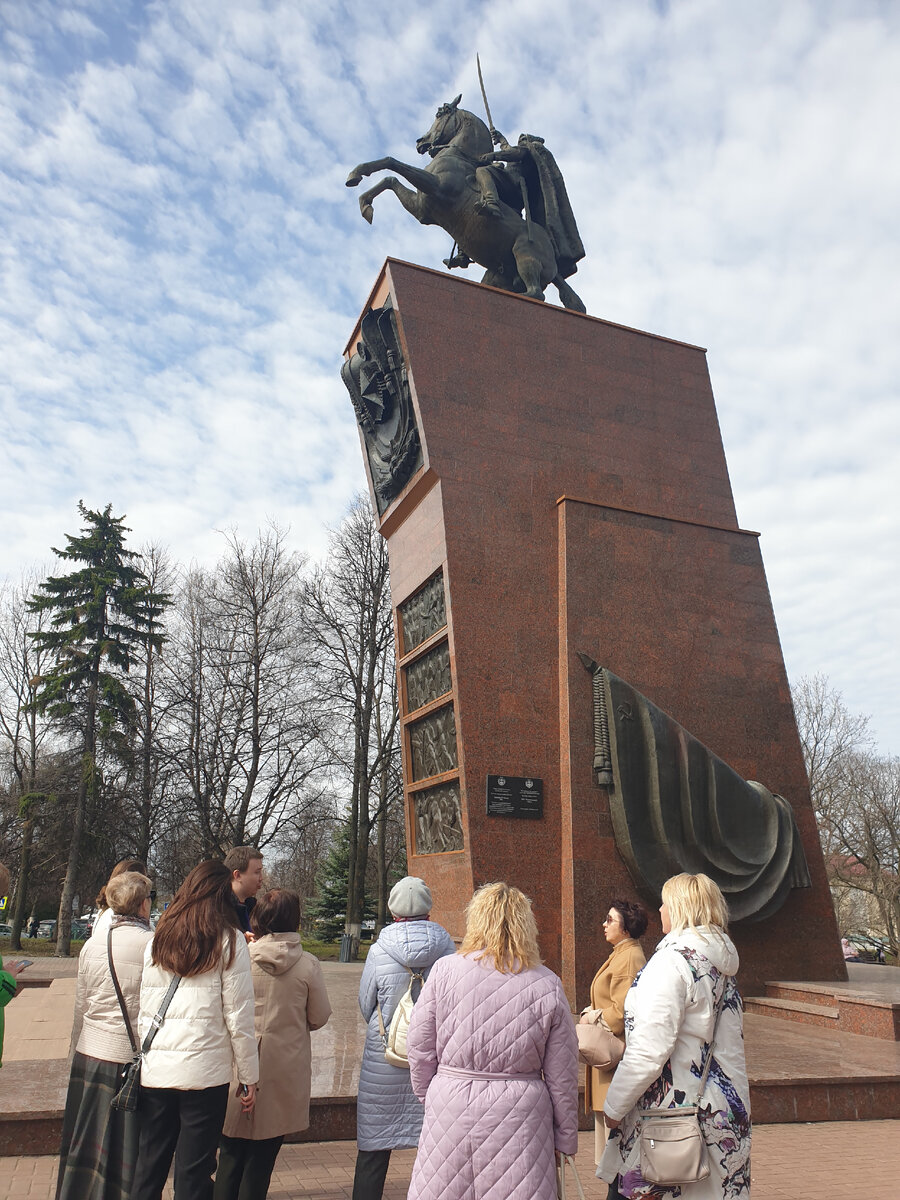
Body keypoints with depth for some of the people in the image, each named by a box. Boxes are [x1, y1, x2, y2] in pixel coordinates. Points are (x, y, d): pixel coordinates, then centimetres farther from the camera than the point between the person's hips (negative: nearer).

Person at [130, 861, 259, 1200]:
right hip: (205, 1072, -4)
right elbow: (238, 1018, -7)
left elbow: (144, 1011, 7)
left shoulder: (158, 939, 6)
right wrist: (249, 1078, 1)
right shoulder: (230, 942, -6)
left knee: (148, 1170, 17)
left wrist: (146, 1054, 17)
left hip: (155, 1070, 4)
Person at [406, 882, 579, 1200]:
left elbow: (418, 1048, 2)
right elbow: (561, 1075, 1)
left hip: (450, 1109, 1)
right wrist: (565, 1138, 14)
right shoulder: (548, 986, -5)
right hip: (519, 1114, 0)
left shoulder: (444, 971, -5)